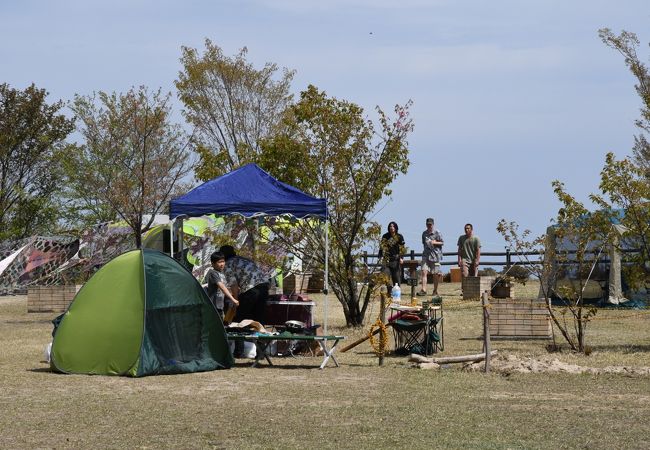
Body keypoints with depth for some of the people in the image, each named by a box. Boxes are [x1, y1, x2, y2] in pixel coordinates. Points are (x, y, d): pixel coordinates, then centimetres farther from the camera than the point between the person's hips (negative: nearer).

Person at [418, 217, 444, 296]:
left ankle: (435, 291, 14)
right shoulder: (424, 233, 13)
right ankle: (423, 290, -17)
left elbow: (442, 242, 0)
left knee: (435, 274, 3)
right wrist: (426, 246, 10)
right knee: (424, 272, -12)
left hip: (435, 255, -3)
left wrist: (434, 242, -13)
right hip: (426, 255, 3)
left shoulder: (437, 233, -1)